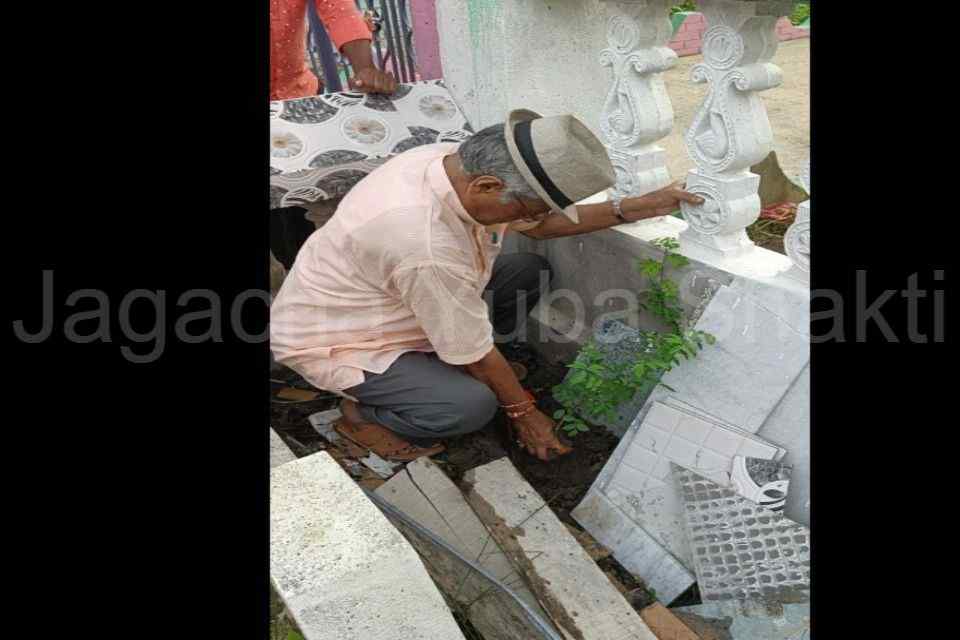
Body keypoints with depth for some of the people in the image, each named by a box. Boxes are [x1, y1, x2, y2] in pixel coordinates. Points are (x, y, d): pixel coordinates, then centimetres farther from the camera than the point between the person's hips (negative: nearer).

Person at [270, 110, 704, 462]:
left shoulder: (454, 160, -15)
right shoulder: (429, 250, -40)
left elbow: (541, 225, 0)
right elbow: (474, 351, -24)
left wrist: (632, 210, -6)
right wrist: (523, 413, -7)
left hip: (374, 301, 8)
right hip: (331, 340, -8)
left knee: (529, 271, -1)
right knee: (471, 404, -28)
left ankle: (442, 364, 10)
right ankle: (363, 413, -1)